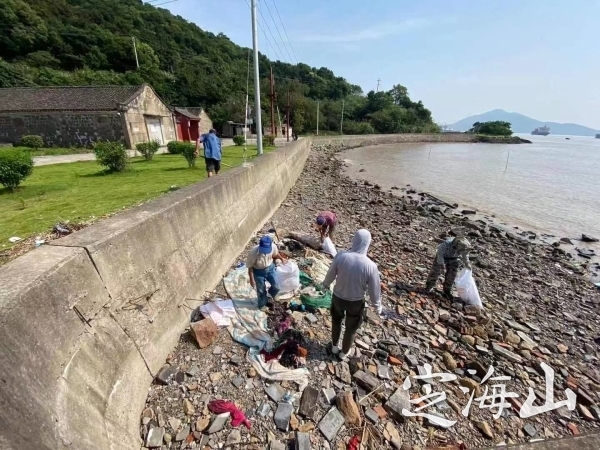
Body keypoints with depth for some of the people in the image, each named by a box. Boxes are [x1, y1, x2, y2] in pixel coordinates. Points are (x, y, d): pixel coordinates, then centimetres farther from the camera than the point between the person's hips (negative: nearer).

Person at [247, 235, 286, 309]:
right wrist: (251, 280, -13)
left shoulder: (273, 247, -27)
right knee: (261, 289, 15)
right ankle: (262, 305, 44)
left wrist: (282, 259, 17)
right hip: (258, 271, -3)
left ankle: (270, 295, 47)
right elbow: (250, 267, -19)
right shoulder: (253, 253, -35)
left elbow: (276, 254, 0)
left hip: (270, 267, 3)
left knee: (276, 286, 11)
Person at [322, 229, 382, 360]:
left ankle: (334, 347, 52)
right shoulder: (370, 266, -27)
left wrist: (325, 284, 17)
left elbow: (330, 274, -5)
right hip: (356, 302, -1)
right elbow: (375, 290, -14)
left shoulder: (340, 256, -23)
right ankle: (343, 353, 48)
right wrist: (377, 306, 5)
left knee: (336, 321, 31)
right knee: (351, 329, 25)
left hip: (338, 297, 2)